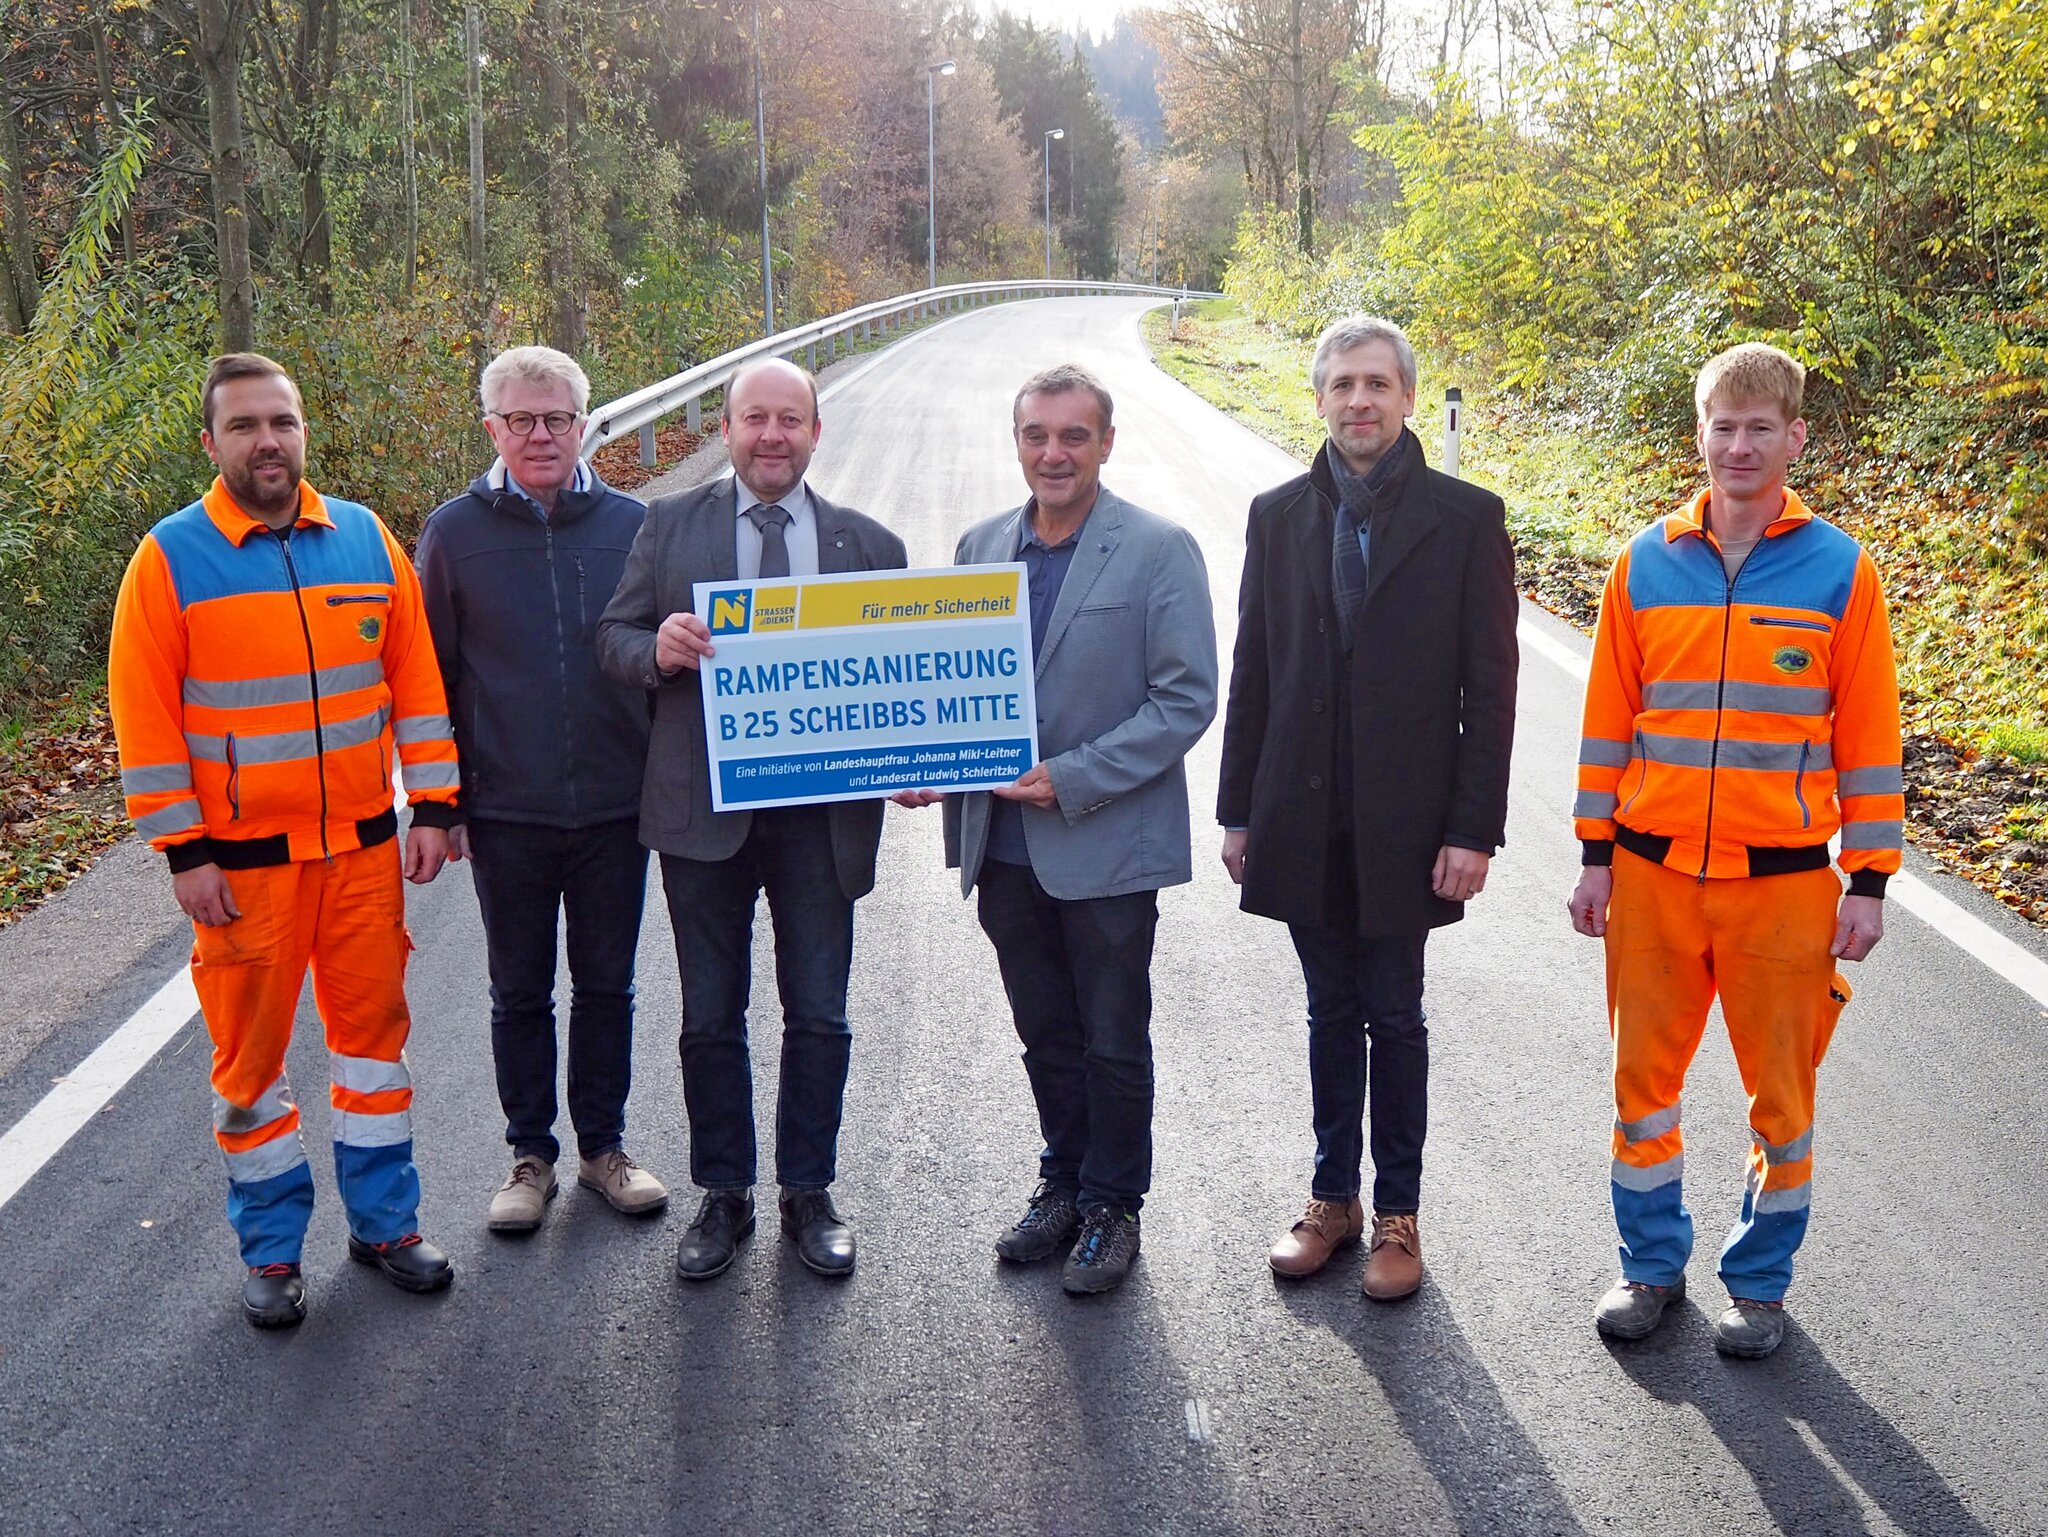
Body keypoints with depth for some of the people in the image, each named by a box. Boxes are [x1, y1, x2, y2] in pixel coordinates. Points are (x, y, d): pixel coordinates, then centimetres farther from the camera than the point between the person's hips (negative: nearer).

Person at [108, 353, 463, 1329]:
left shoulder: (366, 540, 3)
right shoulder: (171, 557, -7)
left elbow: (417, 676, 6)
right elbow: (144, 717, -7)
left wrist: (432, 807, 2)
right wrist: (183, 852, -10)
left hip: (363, 844, 3)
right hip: (242, 861, -3)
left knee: (373, 1027, 12)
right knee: (250, 1051, 7)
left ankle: (384, 1222, 27)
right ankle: (272, 1249, 23)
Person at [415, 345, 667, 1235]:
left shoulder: (630, 525, 0)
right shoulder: (454, 533, -2)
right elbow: (433, 675, 3)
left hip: (616, 805, 1)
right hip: (505, 811, -1)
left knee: (607, 987, 12)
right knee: (520, 993, 12)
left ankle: (603, 1146, 28)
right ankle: (531, 1154, 26)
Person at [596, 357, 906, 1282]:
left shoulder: (867, 544, 7)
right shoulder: (669, 527, 5)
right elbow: (613, 638, 4)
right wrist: (657, 649, -19)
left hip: (821, 812, 1)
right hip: (703, 807, 0)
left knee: (818, 1017, 9)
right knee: (711, 1019, 10)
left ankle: (808, 1193, 26)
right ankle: (723, 1196, 25)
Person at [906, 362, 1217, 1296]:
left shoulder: (1158, 551, -9)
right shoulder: (979, 547, 7)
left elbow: (1187, 699, -12)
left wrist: (1074, 780, -19)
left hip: (1108, 846, -5)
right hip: (1003, 844, 5)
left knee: (1112, 1043, 9)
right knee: (1046, 1037, 18)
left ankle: (1111, 1205, 27)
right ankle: (1063, 1185, 35)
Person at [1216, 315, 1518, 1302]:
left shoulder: (1465, 517, -5)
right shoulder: (1278, 516, 5)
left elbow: (1490, 689, -6)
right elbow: (1252, 674, 8)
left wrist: (1474, 830, -10)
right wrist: (1237, 811, 6)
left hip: (1406, 823, -3)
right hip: (1304, 822, 3)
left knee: (1393, 1019, 8)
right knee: (1331, 1013, 14)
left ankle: (1397, 1212, 23)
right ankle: (1333, 1198, 28)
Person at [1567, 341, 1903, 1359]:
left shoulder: (1839, 570, -3)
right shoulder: (1646, 562, 2)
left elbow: (1868, 733, 0)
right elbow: (1608, 716, 6)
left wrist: (1868, 880, -2)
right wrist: (1597, 854, 6)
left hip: (1784, 882, -1)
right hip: (1654, 872, 2)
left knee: (1781, 1092, 9)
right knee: (1645, 1076, 10)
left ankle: (1760, 1283, 28)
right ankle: (1652, 1266, 29)